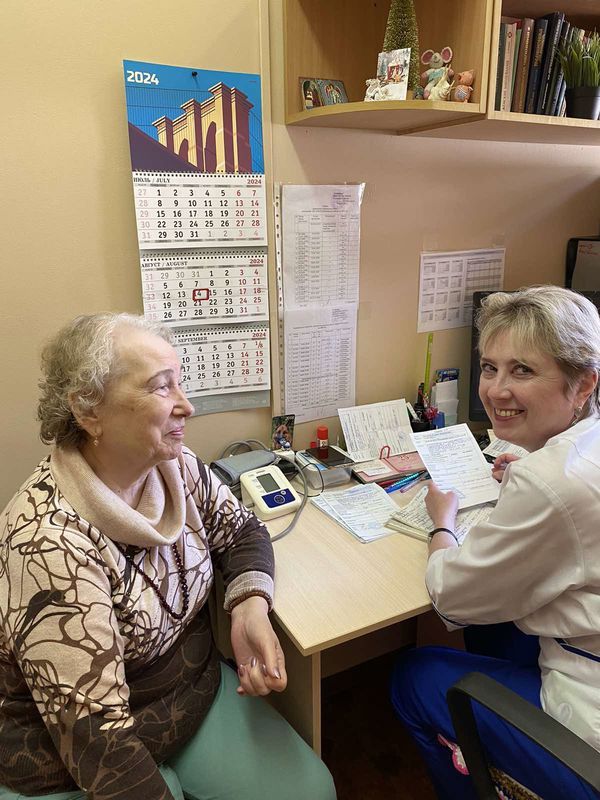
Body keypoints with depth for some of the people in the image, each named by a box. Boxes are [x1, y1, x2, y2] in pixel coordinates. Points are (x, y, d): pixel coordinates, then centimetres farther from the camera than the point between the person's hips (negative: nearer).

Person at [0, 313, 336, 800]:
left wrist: (251, 606, -16)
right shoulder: (50, 542, -30)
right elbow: (95, 737, -28)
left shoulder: (179, 468, -10)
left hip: (199, 692, 5)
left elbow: (241, 531, 3)